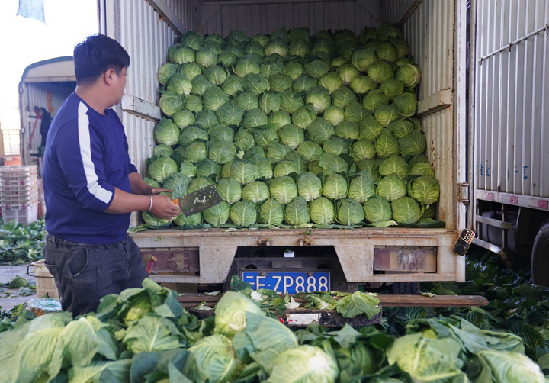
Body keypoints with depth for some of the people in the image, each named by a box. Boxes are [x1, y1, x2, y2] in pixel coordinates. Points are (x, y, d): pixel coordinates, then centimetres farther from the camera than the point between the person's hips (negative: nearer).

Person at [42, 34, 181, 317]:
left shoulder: (109, 116, 10)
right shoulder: (76, 125, -23)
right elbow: (93, 194, -27)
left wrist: (147, 189, 1)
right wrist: (150, 203, -16)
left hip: (119, 242, 10)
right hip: (84, 255, -10)